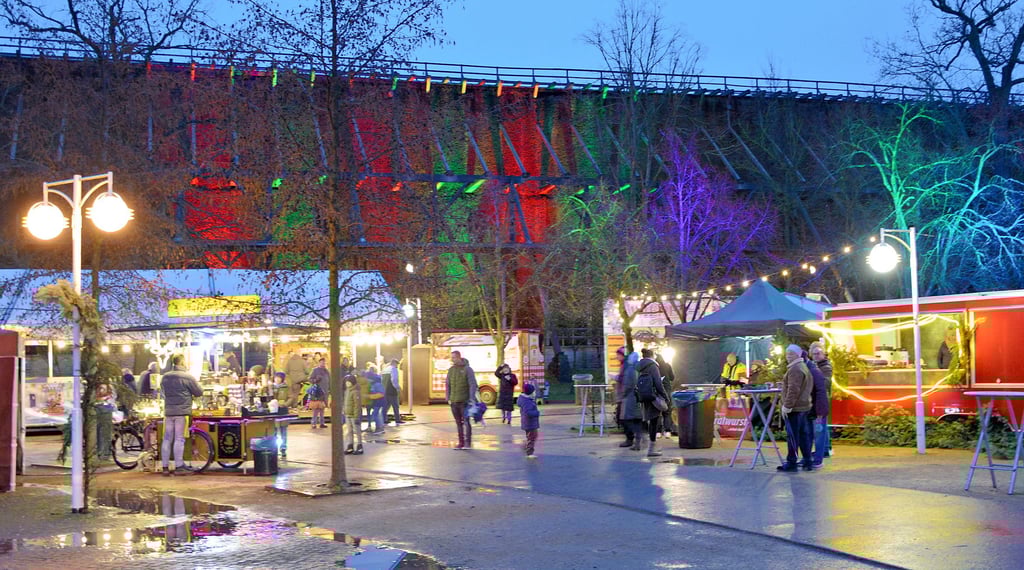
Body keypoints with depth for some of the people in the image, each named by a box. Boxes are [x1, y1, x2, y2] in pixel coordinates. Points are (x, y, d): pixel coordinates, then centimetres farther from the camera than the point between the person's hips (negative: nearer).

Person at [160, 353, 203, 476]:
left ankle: (165, 467, 10)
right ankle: (179, 466, -3)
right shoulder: (188, 377, -9)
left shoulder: (165, 377, 8)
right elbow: (199, 392, -2)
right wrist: (190, 394, 18)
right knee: (179, 439, -3)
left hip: (168, 411, 5)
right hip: (182, 411, -5)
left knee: (167, 439, 7)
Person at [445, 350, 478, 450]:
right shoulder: (451, 370, 11)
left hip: (464, 401, -5)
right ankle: (461, 442, 12)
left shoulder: (467, 369, -4)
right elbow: (447, 385, 15)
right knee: (458, 422, 7)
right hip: (454, 401, 5)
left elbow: (473, 385, -8)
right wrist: (448, 398, 9)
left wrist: (472, 398, -15)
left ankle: (468, 442, 0)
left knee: (466, 421, -5)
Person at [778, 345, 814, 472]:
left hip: (794, 408, -10)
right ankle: (807, 462, 14)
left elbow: (793, 390, -22)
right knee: (804, 434, 12)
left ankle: (791, 462, -2)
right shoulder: (804, 367, 19)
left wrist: (787, 406, -19)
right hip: (804, 406, 10)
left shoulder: (795, 369, -15)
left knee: (792, 435, -5)